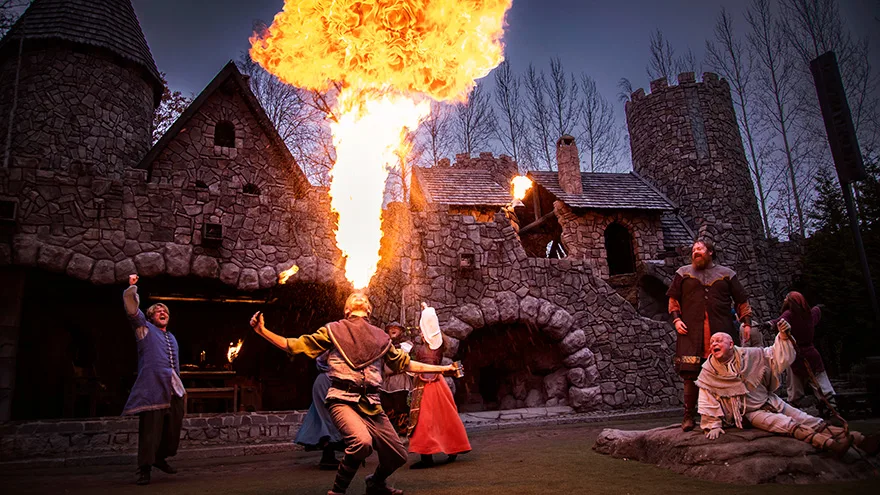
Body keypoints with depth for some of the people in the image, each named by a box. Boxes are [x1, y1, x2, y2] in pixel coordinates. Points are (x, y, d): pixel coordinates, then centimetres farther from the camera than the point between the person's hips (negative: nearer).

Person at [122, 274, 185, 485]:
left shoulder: (172, 338, 26)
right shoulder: (145, 328, 10)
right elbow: (132, 308, -3)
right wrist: (131, 288, -12)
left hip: (173, 389, 6)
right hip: (153, 388, -6)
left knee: (174, 426, 8)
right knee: (150, 427, -10)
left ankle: (161, 458, 26)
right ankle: (144, 468, -4)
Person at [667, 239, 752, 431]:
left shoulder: (726, 274, 16)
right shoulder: (683, 273, 16)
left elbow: (742, 300, 16)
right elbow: (673, 299, 14)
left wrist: (746, 322, 7)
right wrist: (676, 319, 1)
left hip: (722, 332, 1)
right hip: (691, 332, 0)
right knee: (691, 374, -5)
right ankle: (688, 417, 2)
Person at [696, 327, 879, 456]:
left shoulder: (748, 355, -5)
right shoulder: (708, 373, -14)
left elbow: (774, 356, 3)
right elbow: (708, 403, -10)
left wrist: (784, 337, -12)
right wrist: (713, 425, -12)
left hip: (770, 400, 4)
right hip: (751, 412, -4)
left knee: (809, 421, -9)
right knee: (786, 424, -27)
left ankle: (858, 439, -16)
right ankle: (829, 444, -43)